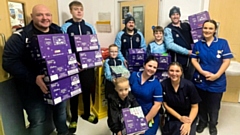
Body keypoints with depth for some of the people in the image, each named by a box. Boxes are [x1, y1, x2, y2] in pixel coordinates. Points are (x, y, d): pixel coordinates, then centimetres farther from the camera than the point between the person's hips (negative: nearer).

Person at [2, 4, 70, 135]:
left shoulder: (58, 32, 4)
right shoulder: (20, 36, -12)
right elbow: (9, 62, -19)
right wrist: (34, 79, -31)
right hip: (33, 87, -5)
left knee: (61, 110, 23)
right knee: (38, 120, 6)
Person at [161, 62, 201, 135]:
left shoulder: (189, 85, -18)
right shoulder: (163, 85, -16)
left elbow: (194, 107, -8)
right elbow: (166, 105, -6)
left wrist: (188, 123, -17)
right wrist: (180, 117, -9)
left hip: (189, 117, 0)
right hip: (172, 117, 0)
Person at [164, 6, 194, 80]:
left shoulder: (186, 26, 8)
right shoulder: (168, 29, -7)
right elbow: (170, 45, -21)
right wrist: (187, 52, -19)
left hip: (190, 60, 5)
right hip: (177, 61, -4)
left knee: (190, 81, 17)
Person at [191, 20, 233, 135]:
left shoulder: (222, 43, -5)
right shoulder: (198, 44, 2)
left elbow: (226, 61, -8)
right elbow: (194, 60, 0)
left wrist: (216, 75, -17)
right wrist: (203, 72, -15)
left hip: (217, 81, -1)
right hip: (200, 80, 2)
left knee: (214, 105, 12)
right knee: (201, 104, 15)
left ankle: (213, 125, 35)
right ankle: (202, 121, 38)